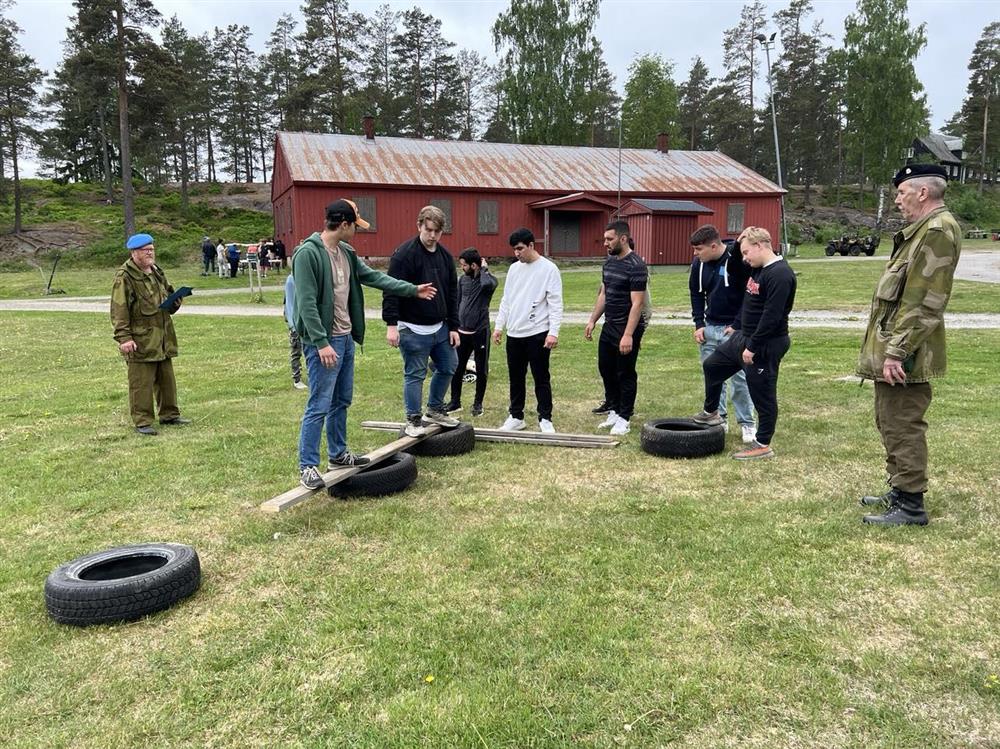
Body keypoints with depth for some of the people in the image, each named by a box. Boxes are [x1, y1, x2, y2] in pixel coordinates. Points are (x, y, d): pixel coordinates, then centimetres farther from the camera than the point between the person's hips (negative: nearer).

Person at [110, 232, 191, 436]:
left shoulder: (157, 271, 14)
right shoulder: (124, 277, -11)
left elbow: (167, 297, 28)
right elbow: (119, 310, -16)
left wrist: (174, 301, 5)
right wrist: (123, 337, -22)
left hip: (163, 338, 8)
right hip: (140, 340, -8)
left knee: (167, 378, 15)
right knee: (141, 382, -3)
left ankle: (169, 414, 28)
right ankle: (142, 421, 6)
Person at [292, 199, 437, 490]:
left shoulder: (346, 253, 10)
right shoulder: (308, 253, -17)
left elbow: (374, 276, 20)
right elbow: (306, 303, -21)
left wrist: (413, 289, 21)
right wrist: (321, 342, -24)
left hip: (346, 337, 9)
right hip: (324, 341, -9)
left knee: (342, 400, 17)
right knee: (319, 405, -5)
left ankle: (338, 455, 30)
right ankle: (308, 466, 5)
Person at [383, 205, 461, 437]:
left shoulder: (445, 256, 8)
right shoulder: (404, 254, -13)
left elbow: (452, 293, 13)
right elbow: (391, 291, -17)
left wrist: (453, 326, 10)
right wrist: (391, 324, -22)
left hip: (440, 327, 7)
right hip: (414, 329, -7)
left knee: (448, 367, 14)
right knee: (415, 374, 1)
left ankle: (435, 410, 31)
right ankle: (414, 420, 15)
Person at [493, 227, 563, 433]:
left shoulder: (548, 268, -6)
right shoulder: (514, 269, 11)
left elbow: (555, 303, -10)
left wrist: (553, 332, -17)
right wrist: (499, 326, 12)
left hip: (537, 333, -6)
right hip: (514, 334, 6)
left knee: (541, 378, 1)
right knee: (516, 378, 12)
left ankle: (545, 419, 11)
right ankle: (516, 417, 22)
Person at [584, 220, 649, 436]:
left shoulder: (636, 266, -17)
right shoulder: (609, 262, 9)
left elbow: (637, 303, -21)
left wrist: (628, 335, -25)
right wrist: (592, 321, 13)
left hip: (627, 329, -8)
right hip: (609, 326, 9)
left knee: (625, 375, 2)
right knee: (606, 369, 14)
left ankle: (624, 418, 12)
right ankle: (613, 411, 27)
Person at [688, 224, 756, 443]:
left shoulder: (738, 260, -16)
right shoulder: (698, 264, 1)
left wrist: (737, 326, -13)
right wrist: (699, 324, 3)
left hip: (734, 328, -5)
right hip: (709, 327, 5)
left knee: (739, 376, -4)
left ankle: (747, 423, 7)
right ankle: (718, 418, 21)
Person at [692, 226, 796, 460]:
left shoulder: (780, 274, -21)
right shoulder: (757, 269, 8)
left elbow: (771, 317, -24)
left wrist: (752, 347, -22)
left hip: (765, 345, -10)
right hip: (743, 337, 10)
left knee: (763, 394, 1)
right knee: (712, 365, 18)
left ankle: (763, 445, 14)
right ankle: (711, 413, 35)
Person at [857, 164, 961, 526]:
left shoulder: (938, 230, -16)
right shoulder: (923, 228, 17)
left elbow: (924, 302, -23)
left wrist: (896, 352, -24)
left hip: (904, 354, -11)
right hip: (894, 346, 11)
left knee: (902, 427, -3)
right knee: (890, 423, 18)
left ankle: (910, 506, 6)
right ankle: (900, 491, 31)